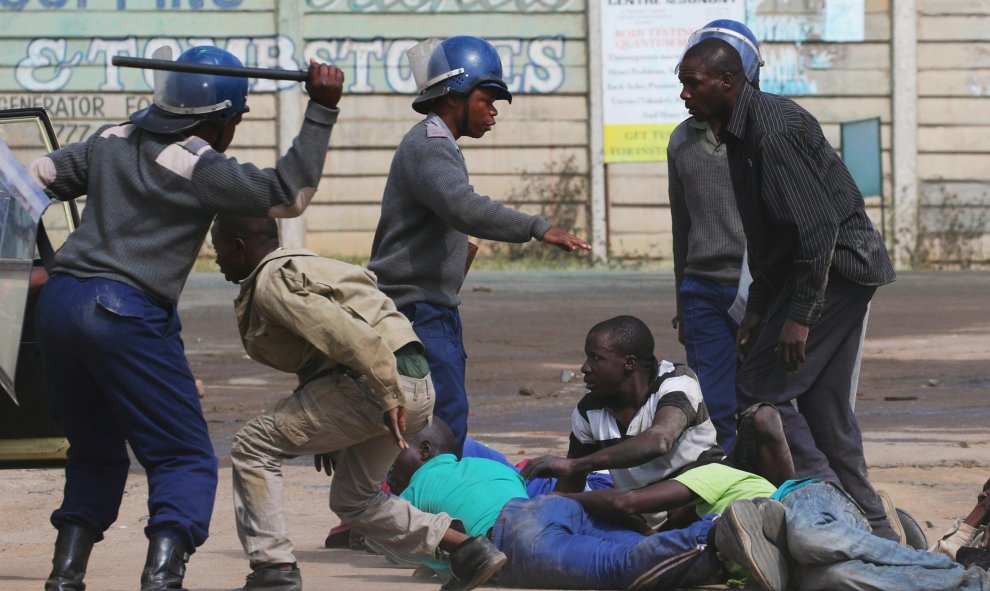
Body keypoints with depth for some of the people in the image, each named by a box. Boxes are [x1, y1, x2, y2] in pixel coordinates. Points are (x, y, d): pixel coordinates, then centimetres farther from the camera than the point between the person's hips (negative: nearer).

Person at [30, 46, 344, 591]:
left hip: (58, 301, 7)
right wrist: (320, 112, -6)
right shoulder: (200, 166, -7)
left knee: (96, 453, 22)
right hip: (128, 315, -7)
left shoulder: (112, 140, 14)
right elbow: (287, 194, -8)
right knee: (185, 460, 1)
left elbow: (38, 179, 21)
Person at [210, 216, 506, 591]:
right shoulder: (296, 267, 25)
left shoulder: (273, 283, -8)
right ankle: (468, 549, 15)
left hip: (377, 383, -10)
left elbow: (344, 332, -21)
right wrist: (328, 435, 28)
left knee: (252, 448, -2)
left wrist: (387, 397, -25)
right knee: (353, 499, 24)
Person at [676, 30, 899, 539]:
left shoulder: (774, 130, -20)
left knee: (761, 388, -10)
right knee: (823, 403, 11)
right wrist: (757, 311, 22)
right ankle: (870, 526, 15)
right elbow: (764, 237, 22)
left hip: (835, 266, -10)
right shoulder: (741, 132, 13)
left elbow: (818, 225, -25)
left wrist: (799, 316, -24)